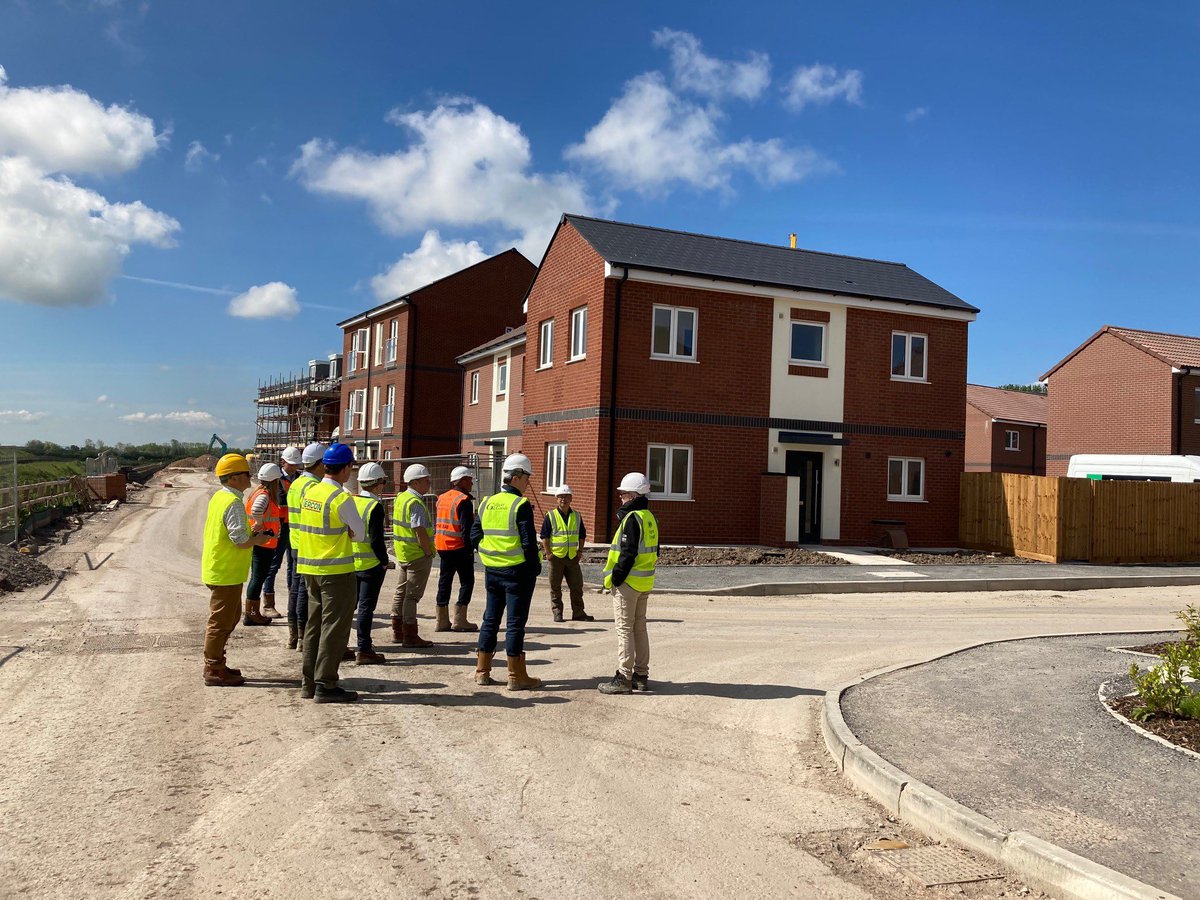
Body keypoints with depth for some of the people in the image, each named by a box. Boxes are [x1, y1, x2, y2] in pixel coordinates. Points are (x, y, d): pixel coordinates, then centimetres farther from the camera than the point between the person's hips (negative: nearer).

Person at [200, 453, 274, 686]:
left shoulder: (218, 497, 11)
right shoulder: (233, 503, -21)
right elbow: (240, 540, -25)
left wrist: (251, 535, 12)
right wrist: (258, 540, -6)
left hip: (217, 569, 10)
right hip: (226, 573, -10)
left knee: (229, 618, 20)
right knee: (221, 622, -1)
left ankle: (216, 665, 29)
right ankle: (214, 671, 8)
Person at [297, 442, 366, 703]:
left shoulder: (310, 493, 7)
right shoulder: (341, 498, -16)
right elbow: (360, 535, -8)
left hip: (309, 568, 8)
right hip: (337, 571, -8)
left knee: (314, 624, 15)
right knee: (334, 627, 0)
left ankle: (308, 682, 21)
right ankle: (325, 685, 3)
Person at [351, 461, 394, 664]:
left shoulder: (351, 502, 5)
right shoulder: (375, 506, -15)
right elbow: (376, 539, -18)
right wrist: (385, 562, -8)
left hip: (350, 562, 7)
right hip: (371, 564, -6)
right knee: (366, 607, -1)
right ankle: (364, 651, 4)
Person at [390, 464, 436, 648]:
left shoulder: (400, 498, 10)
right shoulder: (416, 503, -19)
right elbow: (420, 532, -24)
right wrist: (429, 552, -13)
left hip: (403, 554, 10)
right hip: (418, 555, -10)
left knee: (401, 592, 16)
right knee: (412, 594, -4)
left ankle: (397, 631, 26)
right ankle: (410, 636, 1)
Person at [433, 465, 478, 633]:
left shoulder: (442, 498, 12)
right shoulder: (463, 501, -13)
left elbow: (436, 524, 16)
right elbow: (466, 528, -18)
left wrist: (436, 545, 19)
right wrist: (470, 549, -13)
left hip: (442, 548, 8)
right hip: (459, 548, -8)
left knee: (444, 582, 11)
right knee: (467, 582, 3)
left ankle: (442, 621, 14)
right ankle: (459, 620, 0)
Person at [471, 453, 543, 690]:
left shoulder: (487, 503, 6)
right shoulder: (521, 505, -14)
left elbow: (475, 536, 8)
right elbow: (529, 542, -16)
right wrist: (536, 567, -5)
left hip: (492, 571, 6)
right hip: (518, 570, -6)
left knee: (490, 619, 15)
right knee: (515, 622, 0)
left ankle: (482, 671, 20)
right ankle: (516, 676, 6)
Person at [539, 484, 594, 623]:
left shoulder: (576, 516, 10)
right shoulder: (550, 516, -1)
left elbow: (582, 535, 16)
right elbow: (544, 536, -2)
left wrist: (580, 551, 7)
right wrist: (548, 553, -10)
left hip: (573, 557, 3)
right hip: (556, 556, -3)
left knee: (577, 586, 5)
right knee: (555, 587, 3)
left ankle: (578, 613, 13)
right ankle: (557, 613, 12)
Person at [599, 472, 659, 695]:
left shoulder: (632, 518, -17)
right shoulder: (650, 517, 12)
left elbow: (627, 553, -22)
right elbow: (654, 551, 17)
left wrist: (615, 578, -15)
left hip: (628, 582, -9)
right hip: (645, 583, 9)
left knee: (624, 629, -3)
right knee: (639, 628, 14)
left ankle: (624, 678, 0)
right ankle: (641, 676, 20)